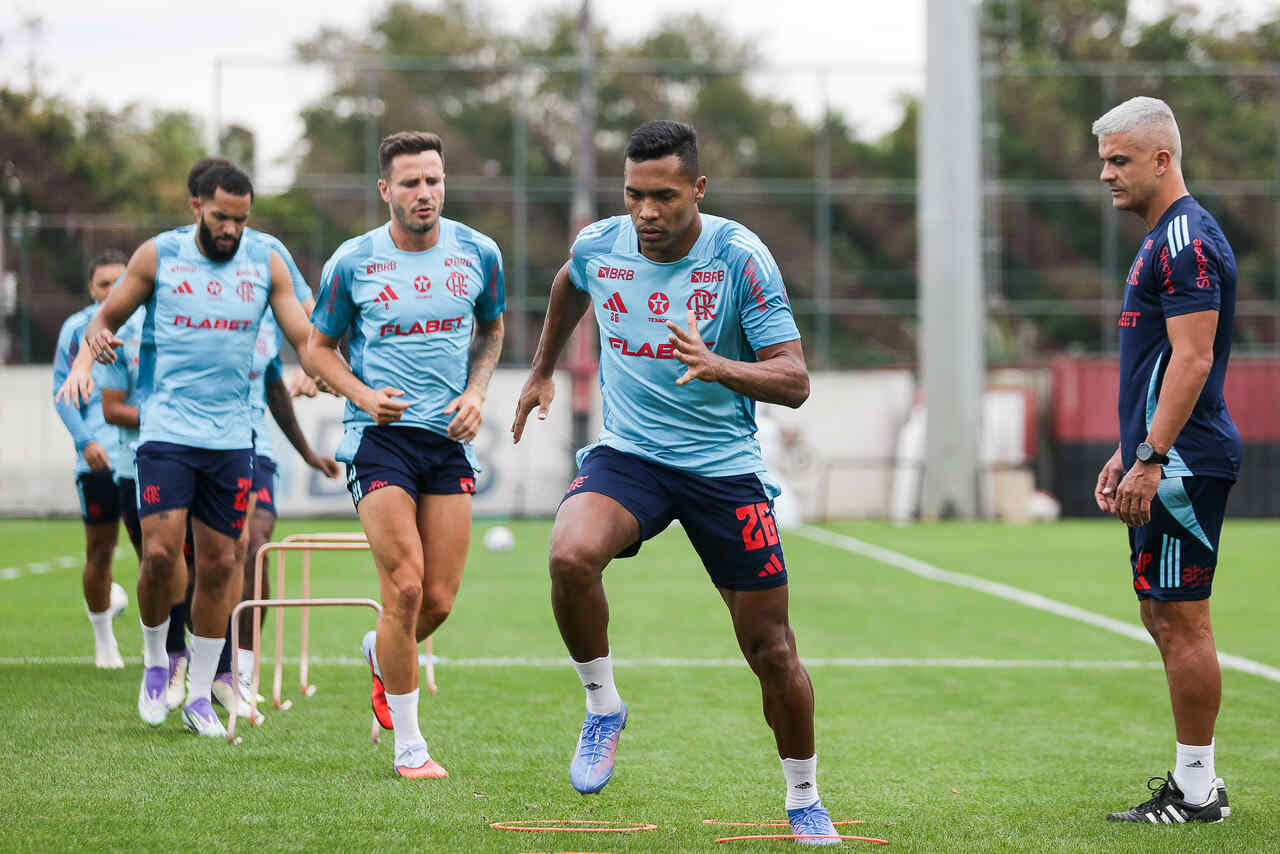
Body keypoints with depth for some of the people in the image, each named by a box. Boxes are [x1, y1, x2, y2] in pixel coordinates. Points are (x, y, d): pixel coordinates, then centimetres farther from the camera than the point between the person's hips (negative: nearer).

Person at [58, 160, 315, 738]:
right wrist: (94, 342, -15)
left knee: (218, 563, 3)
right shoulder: (157, 256, 1)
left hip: (232, 436, 2)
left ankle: (199, 697, 14)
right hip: (166, 430, -2)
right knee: (160, 552, -14)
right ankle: (155, 661, 13)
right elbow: (107, 316, 8)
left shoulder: (266, 263, 6)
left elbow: (305, 340, 5)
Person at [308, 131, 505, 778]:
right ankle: (408, 746, -2)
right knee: (404, 587, -14)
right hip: (379, 433, -3)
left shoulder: (477, 253, 4)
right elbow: (320, 346, 9)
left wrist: (476, 392, 5)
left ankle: (382, 656, 37)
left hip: (449, 436, 3)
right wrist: (362, 395, -10)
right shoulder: (352, 262, -3)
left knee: (438, 601, 0)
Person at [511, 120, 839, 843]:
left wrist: (719, 367, -35)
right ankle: (604, 706, -6)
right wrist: (543, 371, 32)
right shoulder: (598, 245, -4)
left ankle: (804, 801, 25)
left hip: (725, 466, -1)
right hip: (628, 454, 2)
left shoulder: (740, 257, -15)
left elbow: (794, 381, -17)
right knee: (570, 556, -31)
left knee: (771, 648, 2)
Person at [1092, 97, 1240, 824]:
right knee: (1163, 615, 12)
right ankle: (1197, 781, 18)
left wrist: (1150, 459, -23)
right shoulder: (1163, 239, 18)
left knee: (1183, 619, -7)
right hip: (1163, 461, 11)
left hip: (1183, 463, -11)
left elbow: (1192, 360, -21)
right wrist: (1125, 454, 24)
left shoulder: (1187, 240, -14)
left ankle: (1196, 789, -2)